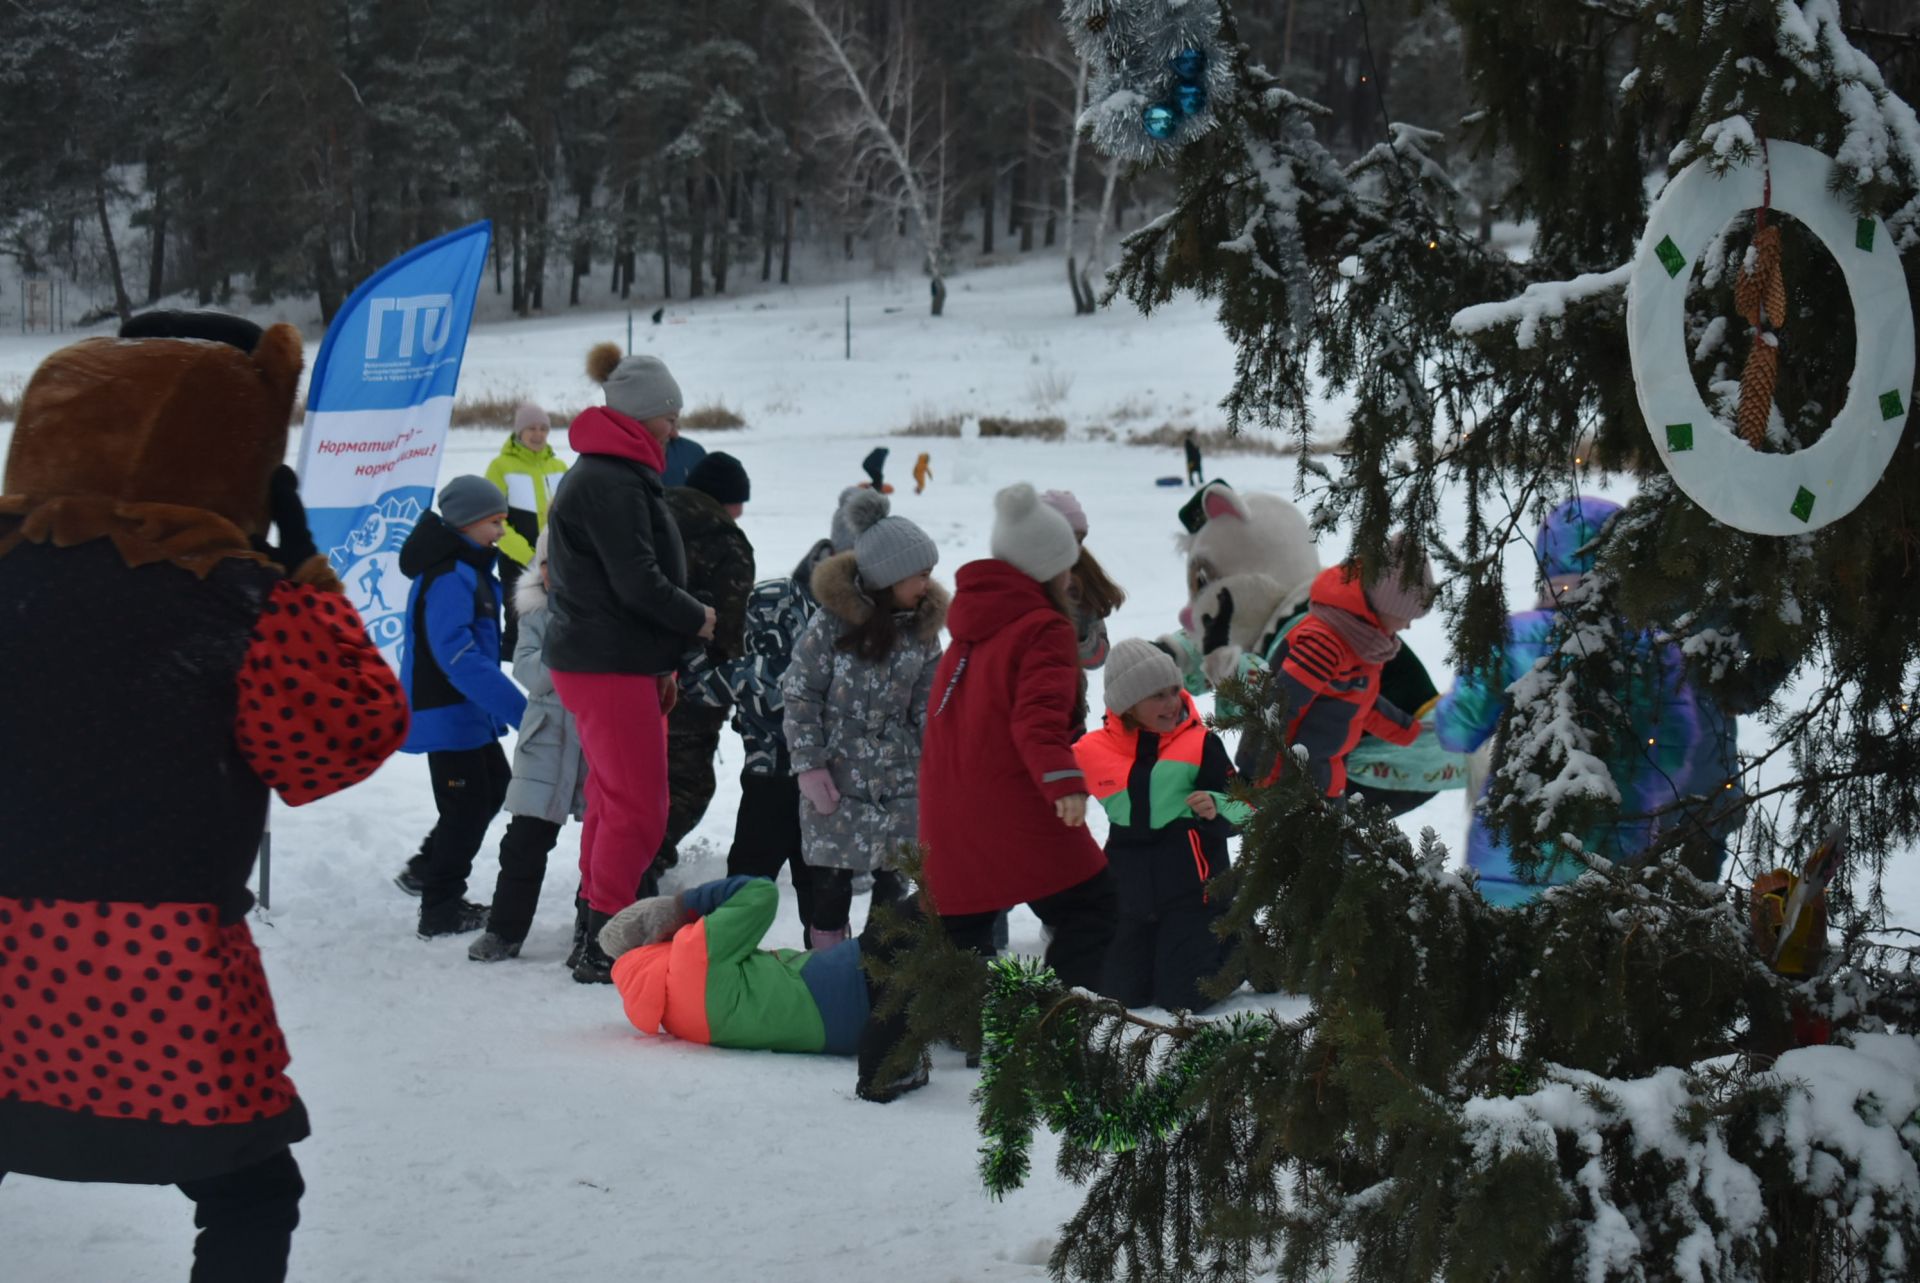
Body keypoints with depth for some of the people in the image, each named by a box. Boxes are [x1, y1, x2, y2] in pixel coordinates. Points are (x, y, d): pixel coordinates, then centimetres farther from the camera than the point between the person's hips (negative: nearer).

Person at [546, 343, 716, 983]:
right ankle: (604, 945, -4)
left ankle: (599, 935, 24)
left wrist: (663, 659, 14)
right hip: (609, 667, -11)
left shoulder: (606, 473, 17)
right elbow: (638, 581, -22)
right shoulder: (612, 482, -18)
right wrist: (696, 618, -6)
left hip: (616, 663, 11)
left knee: (614, 803, 16)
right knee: (638, 809, -8)